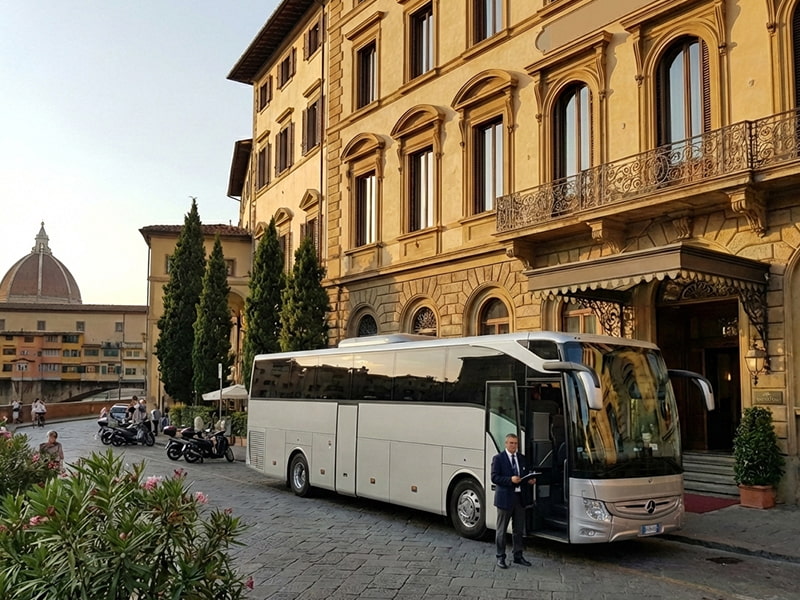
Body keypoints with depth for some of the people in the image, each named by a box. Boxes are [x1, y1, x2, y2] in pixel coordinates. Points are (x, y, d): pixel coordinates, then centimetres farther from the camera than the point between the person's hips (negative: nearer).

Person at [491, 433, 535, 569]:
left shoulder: (522, 458, 12)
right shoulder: (498, 458, -6)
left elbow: (526, 475, 18)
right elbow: (494, 477, -13)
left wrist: (530, 480, -4)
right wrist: (510, 480, -24)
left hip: (520, 497, 5)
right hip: (505, 498, -5)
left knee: (518, 529, 13)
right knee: (501, 530, 4)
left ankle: (518, 556, 25)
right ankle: (500, 557, 13)